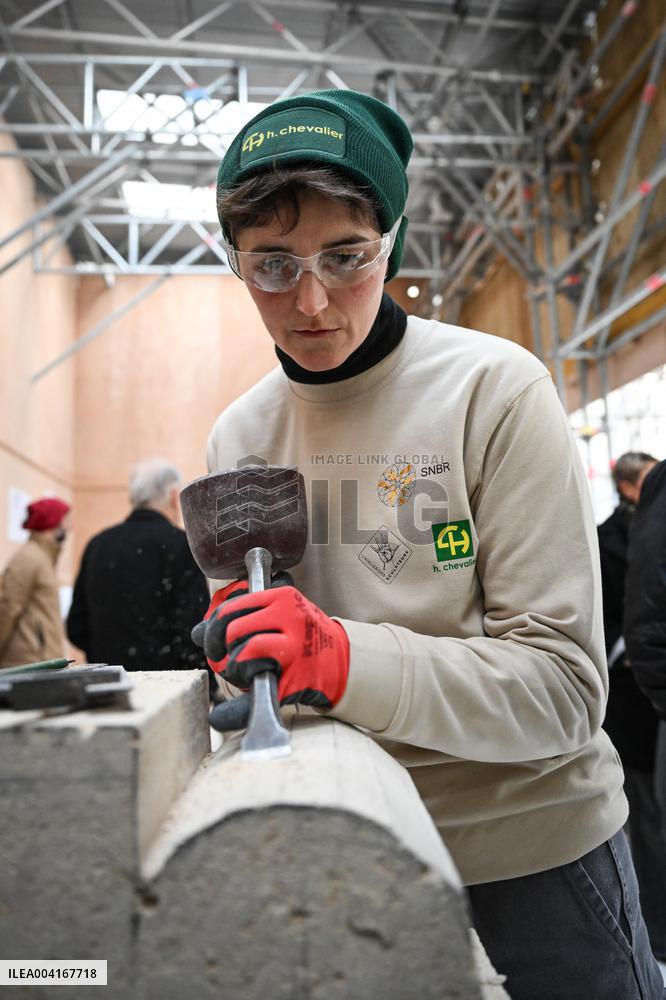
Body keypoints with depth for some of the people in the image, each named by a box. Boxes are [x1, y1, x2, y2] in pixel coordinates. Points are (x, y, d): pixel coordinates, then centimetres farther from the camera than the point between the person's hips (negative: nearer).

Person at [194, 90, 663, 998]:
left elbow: (564, 690, -19)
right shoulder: (237, 437, -3)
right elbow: (255, 667, 7)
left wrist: (348, 660, -33)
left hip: (532, 850, -3)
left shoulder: (494, 391, -18)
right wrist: (240, 657, -16)